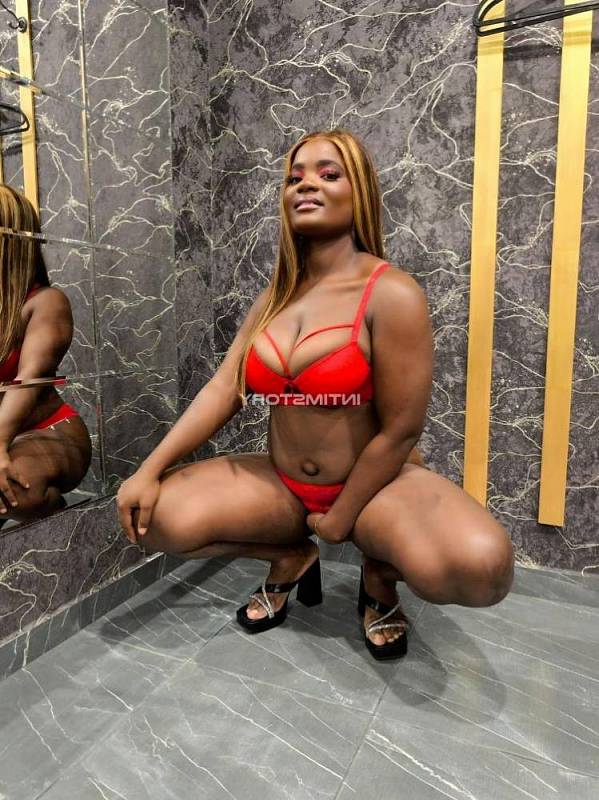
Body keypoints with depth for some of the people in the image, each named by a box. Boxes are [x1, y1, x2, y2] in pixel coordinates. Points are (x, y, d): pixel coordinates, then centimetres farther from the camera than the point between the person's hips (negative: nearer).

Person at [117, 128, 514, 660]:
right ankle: (291, 558, 12)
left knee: (480, 566, -31)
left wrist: (339, 521, -10)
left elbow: (400, 431, -16)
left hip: (376, 484, -4)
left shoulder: (392, 294, -15)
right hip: (281, 484, 5)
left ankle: (380, 575, 6)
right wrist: (150, 469, -10)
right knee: (158, 519, -13)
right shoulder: (276, 295, 4)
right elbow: (223, 388, -2)